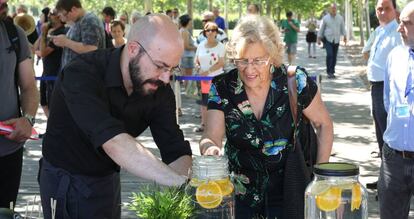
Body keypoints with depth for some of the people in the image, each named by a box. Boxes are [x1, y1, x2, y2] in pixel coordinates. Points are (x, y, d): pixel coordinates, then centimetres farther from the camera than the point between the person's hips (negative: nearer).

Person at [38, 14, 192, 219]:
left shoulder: (159, 90, -13)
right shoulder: (81, 75, -31)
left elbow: (176, 152, -14)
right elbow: (114, 142, -45)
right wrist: (181, 182, -52)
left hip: (109, 178, 5)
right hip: (66, 181, -5)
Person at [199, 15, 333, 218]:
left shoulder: (295, 81, -15)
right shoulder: (222, 88, -11)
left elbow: (323, 125, -2)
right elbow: (210, 137, -16)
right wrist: (210, 148, -39)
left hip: (288, 193, -1)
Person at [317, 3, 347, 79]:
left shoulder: (340, 18, 5)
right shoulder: (325, 18, -1)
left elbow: (342, 28, 12)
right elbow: (321, 29, 4)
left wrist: (345, 37, 5)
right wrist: (319, 38, 2)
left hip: (336, 40, 3)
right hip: (328, 39, -3)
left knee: (334, 56, 5)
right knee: (329, 54, -17)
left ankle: (332, 72, 16)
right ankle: (329, 72, -11)